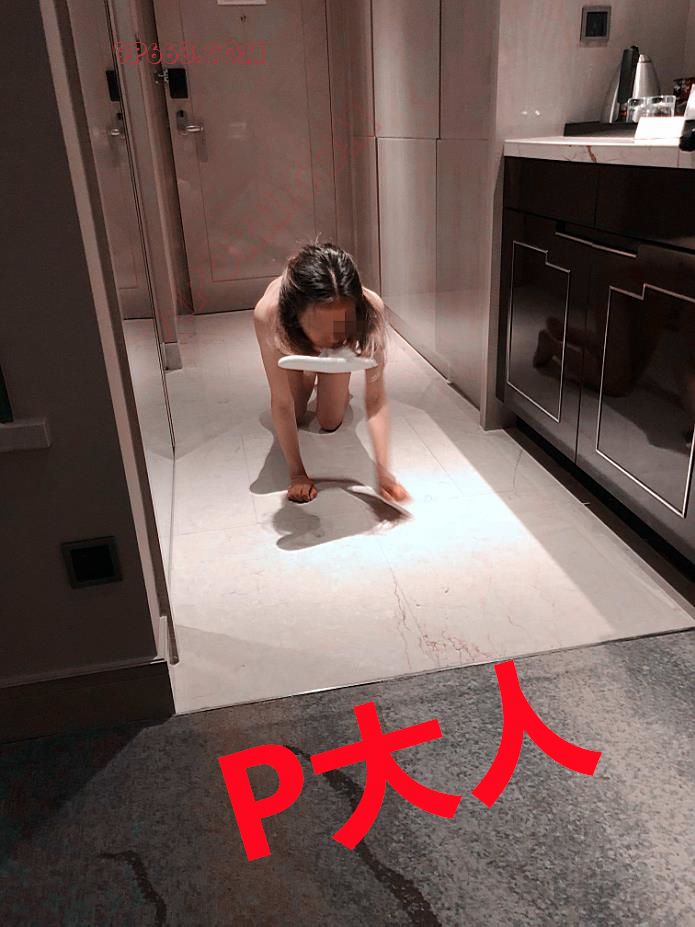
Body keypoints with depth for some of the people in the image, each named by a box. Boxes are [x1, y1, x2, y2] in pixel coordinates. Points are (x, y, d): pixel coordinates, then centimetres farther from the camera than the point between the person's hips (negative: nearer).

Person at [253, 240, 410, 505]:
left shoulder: (370, 307, -45)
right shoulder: (268, 314, -48)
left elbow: (375, 397, -39)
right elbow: (281, 403, -37)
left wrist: (383, 470, -47)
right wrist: (297, 474, -34)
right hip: (293, 337, 0)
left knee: (330, 422, 4)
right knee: (295, 416, 7)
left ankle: (337, 387, 37)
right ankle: (308, 378, 38)